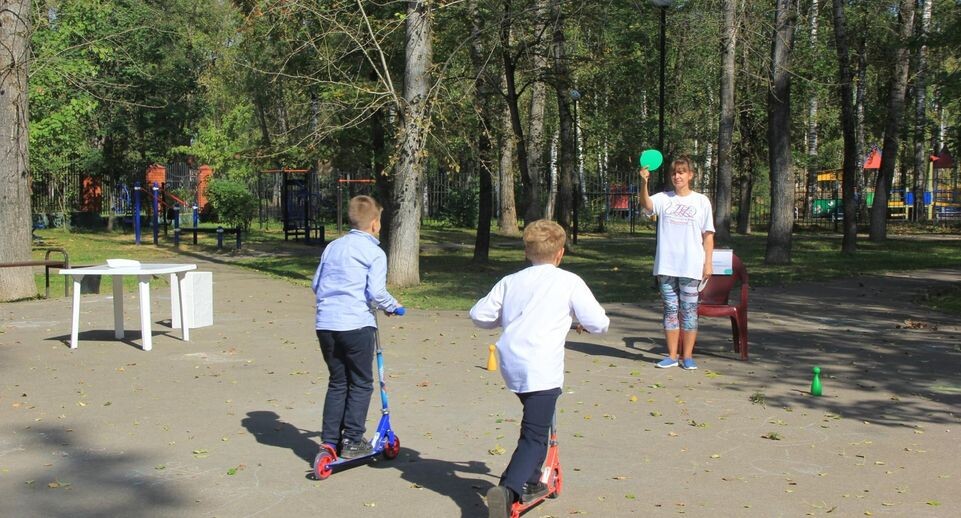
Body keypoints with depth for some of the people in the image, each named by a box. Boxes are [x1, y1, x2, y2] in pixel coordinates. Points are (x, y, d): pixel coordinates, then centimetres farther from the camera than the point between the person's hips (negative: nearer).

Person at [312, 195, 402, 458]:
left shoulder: (332, 247, 15)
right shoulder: (375, 252, -3)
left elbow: (316, 284, 18)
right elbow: (376, 291, -13)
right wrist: (392, 306, 5)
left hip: (325, 323, 6)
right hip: (356, 324, -6)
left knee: (337, 382, 16)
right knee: (361, 384, 8)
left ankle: (330, 440, 16)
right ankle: (352, 441, 8)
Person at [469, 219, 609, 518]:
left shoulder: (510, 282, 12)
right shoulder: (569, 282, 0)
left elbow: (479, 314, 13)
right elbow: (599, 323, 0)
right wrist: (585, 324, 23)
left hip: (511, 367, 6)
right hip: (542, 370, -6)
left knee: (536, 424, 28)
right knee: (535, 437, -5)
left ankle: (529, 482, 37)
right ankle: (508, 490, -24)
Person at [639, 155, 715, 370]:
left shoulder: (701, 201, 5)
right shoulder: (664, 199, 6)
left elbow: (708, 235, 5)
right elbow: (646, 204, -17)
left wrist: (708, 263, -1)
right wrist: (644, 182, -34)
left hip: (691, 267, -1)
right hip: (666, 266, 2)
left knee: (689, 310, 2)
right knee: (670, 309, 8)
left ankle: (687, 356, 10)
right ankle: (672, 355, 16)